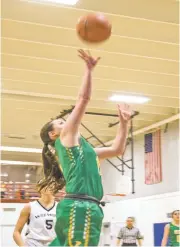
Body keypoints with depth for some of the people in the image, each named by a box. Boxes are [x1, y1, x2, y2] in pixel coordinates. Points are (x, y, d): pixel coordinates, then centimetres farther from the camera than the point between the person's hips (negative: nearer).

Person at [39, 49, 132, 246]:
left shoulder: (82, 148, 29)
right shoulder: (66, 138, 5)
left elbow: (117, 149, 31)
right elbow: (83, 99, 0)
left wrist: (124, 122, 26)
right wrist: (89, 69, 5)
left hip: (87, 208, 9)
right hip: (79, 207, -9)